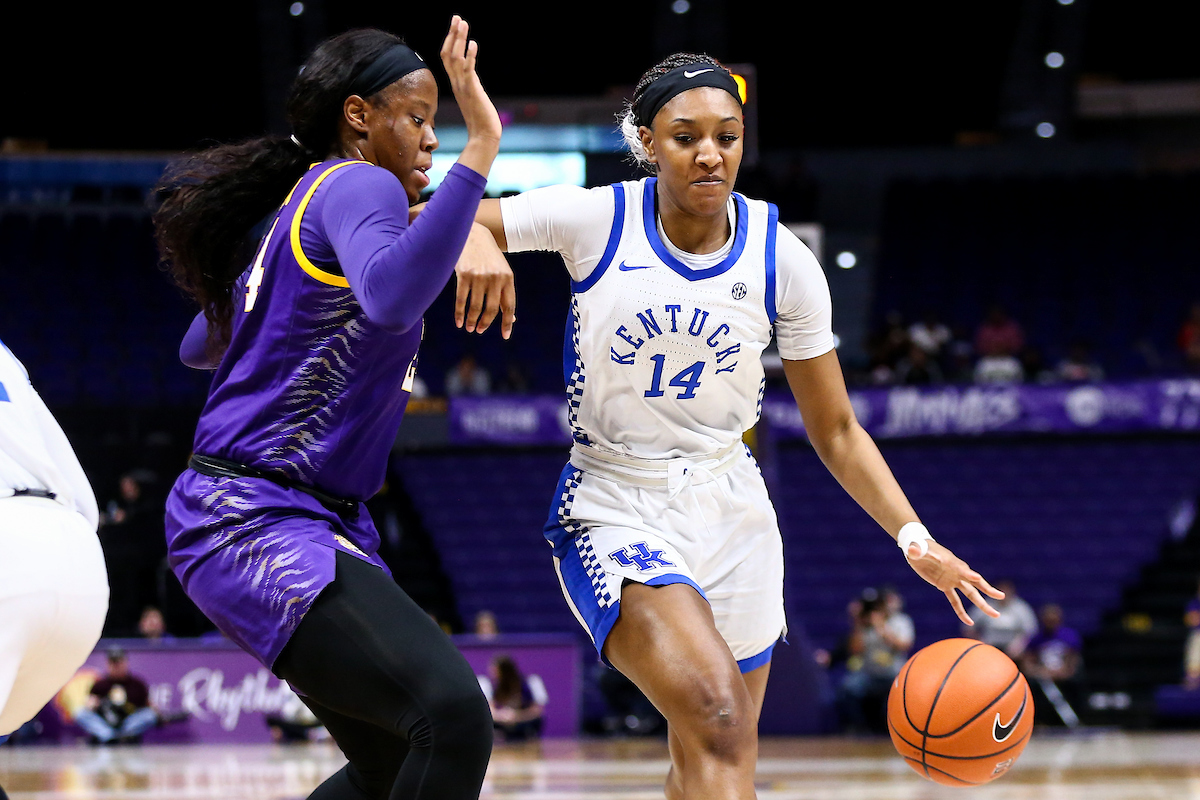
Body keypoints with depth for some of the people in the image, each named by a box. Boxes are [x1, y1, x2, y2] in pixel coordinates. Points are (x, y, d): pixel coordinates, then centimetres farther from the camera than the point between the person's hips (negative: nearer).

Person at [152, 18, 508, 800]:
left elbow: (201, 346, 34)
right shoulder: (357, 185, -10)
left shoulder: (298, 205, 18)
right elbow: (392, 296, -35)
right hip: (258, 524, -11)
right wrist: (480, 151, -34)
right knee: (455, 715, -27)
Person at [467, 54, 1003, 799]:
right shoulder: (596, 220, -9)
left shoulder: (781, 260, -3)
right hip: (616, 508, -4)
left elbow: (836, 431, 3)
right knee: (718, 720, -28)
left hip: (732, 513, 4)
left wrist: (914, 539, -8)